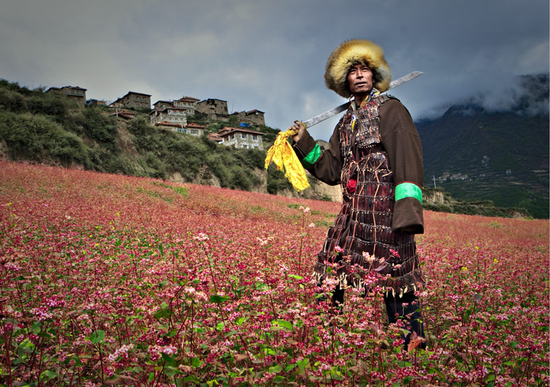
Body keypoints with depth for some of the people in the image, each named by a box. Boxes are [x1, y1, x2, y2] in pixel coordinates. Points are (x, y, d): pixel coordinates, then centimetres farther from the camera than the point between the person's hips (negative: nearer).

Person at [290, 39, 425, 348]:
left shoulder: (390, 109, -1)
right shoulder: (347, 121, 20)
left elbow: (408, 160, -12)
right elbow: (331, 170, 19)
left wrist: (409, 210, -22)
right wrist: (304, 142, 11)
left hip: (385, 209, -7)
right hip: (354, 211, 7)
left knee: (394, 277, -5)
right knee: (334, 271, 6)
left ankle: (413, 343, 9)